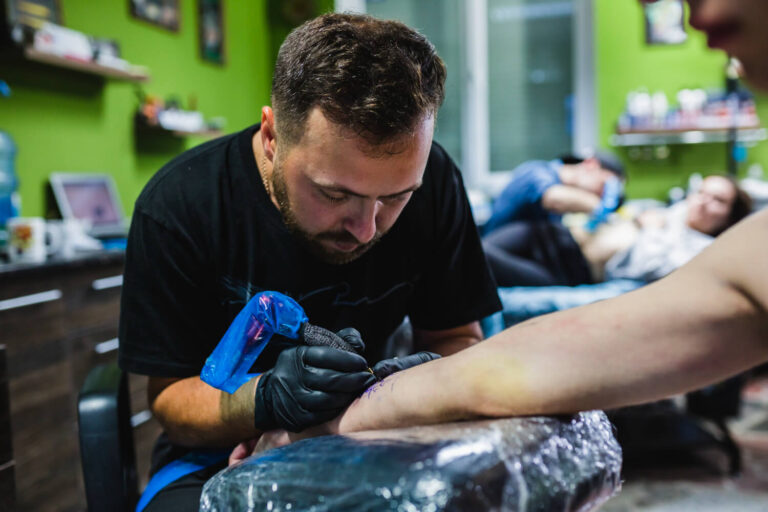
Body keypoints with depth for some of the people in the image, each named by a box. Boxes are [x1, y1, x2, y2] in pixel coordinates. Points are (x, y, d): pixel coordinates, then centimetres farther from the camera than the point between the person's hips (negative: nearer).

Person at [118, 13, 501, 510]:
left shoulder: (433, 180, -13)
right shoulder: (177, 207, -19)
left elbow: (459, 339, -2)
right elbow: (169, 396, -11)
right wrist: (266, 400, -31)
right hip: (224, 454, -1)